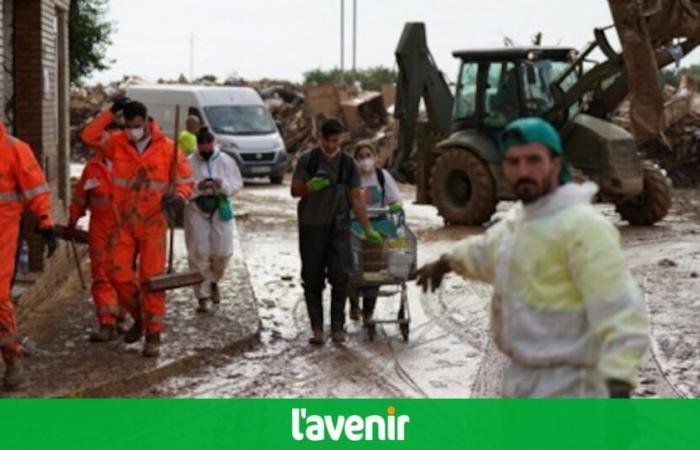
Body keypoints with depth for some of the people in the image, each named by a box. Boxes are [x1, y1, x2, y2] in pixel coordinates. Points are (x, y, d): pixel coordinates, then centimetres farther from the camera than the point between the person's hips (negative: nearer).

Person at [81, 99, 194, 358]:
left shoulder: (167, 148, -6)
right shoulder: (117, 143, 1)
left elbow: (186, 181, -2)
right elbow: (89, 136, -6)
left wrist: (178, 198, -23)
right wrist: (111, 112, -12)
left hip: (153, 223, -3)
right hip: (124, 223, 3)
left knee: (152, 279, -2)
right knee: (119, 275, 2)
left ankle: (153, 336, 7)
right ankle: (139, 317, 28)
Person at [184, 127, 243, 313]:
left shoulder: (226, 161, 3)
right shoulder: (189, 162, -1)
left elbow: (238, 183, 2)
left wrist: (223, 184, -18)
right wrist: (197, 186, -22)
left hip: (220, 210, 1)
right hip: (197, 210, -1)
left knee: (222, 252, -2)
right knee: (199, 254, -3)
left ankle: (213, 280, 30)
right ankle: (203, 296, 4)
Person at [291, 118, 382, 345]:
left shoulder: (348, 163, 5)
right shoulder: (307, 160, 1)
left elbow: (356, 199, 6)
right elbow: (295, 191, 3)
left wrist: (367, 229, 2)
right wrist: (310, 186, -19)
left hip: (339, 227, 1)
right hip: (311, 227, -1)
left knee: (340, 277, -6)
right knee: (312, 279, 2)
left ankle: (337, 327, 1)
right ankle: (316, 328, 8)